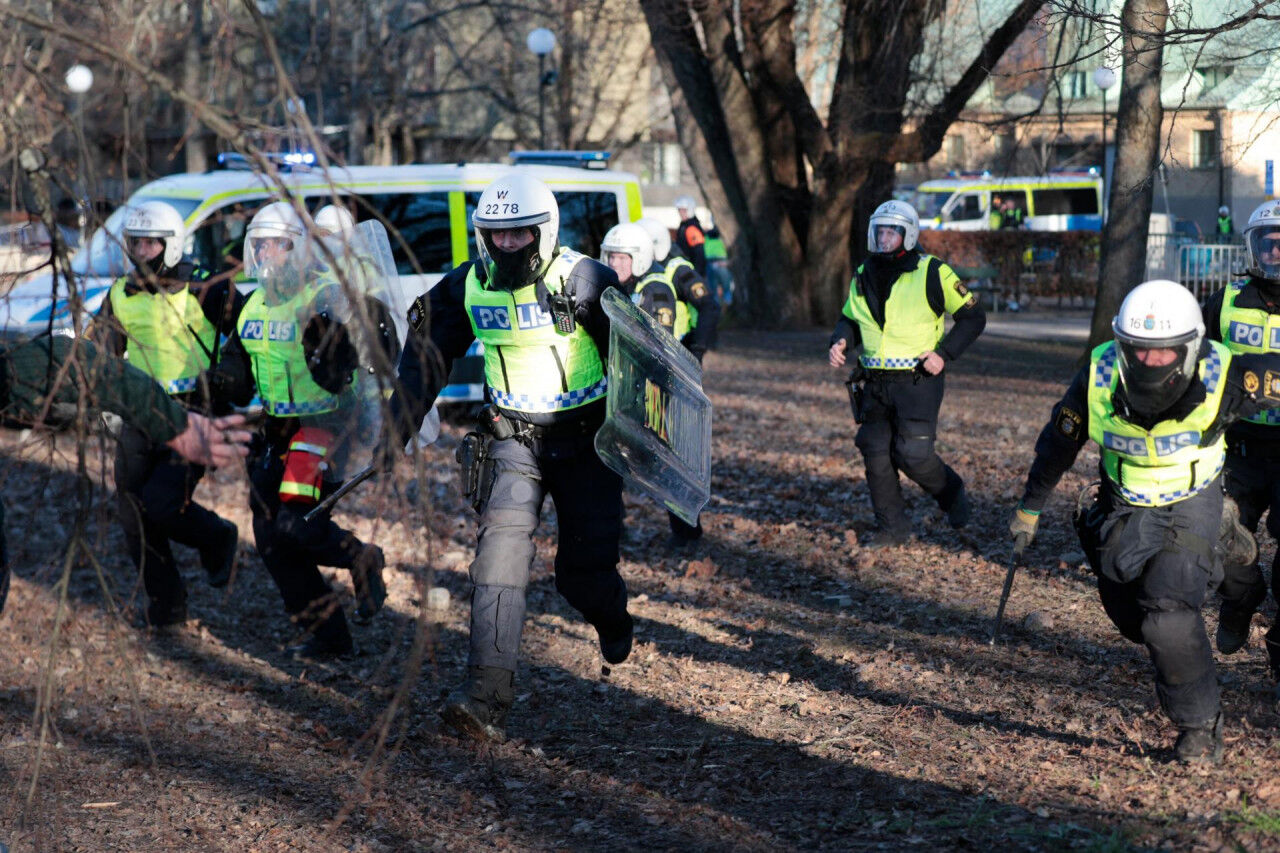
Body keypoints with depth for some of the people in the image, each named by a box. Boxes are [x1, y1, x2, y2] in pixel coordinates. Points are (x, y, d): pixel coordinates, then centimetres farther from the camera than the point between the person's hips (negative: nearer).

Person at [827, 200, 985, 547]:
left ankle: (952, 492, 19)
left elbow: (973, 316, -2)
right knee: (875, 455, 2)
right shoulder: (864, 275, 10)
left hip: (917, 380, -5)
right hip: (875, 383, 6)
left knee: (913, 455, -11)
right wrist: (840, 342, 0)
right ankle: (893, 528, 14)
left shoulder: (931, 273, -6)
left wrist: (944, 353, -13)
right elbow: (850, 319, 23)